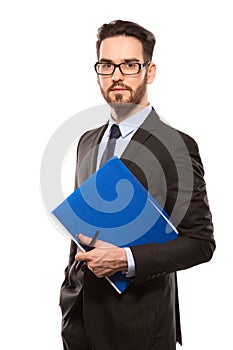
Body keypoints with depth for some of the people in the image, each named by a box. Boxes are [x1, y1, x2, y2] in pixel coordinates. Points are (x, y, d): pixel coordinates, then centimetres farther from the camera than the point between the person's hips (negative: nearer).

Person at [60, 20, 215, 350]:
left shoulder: (177, 147, -12)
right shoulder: (87, 142, 7)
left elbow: (200, 241, -12)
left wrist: (127, 259, -22)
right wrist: (68, 296, 13)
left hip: (138, 323, -5)